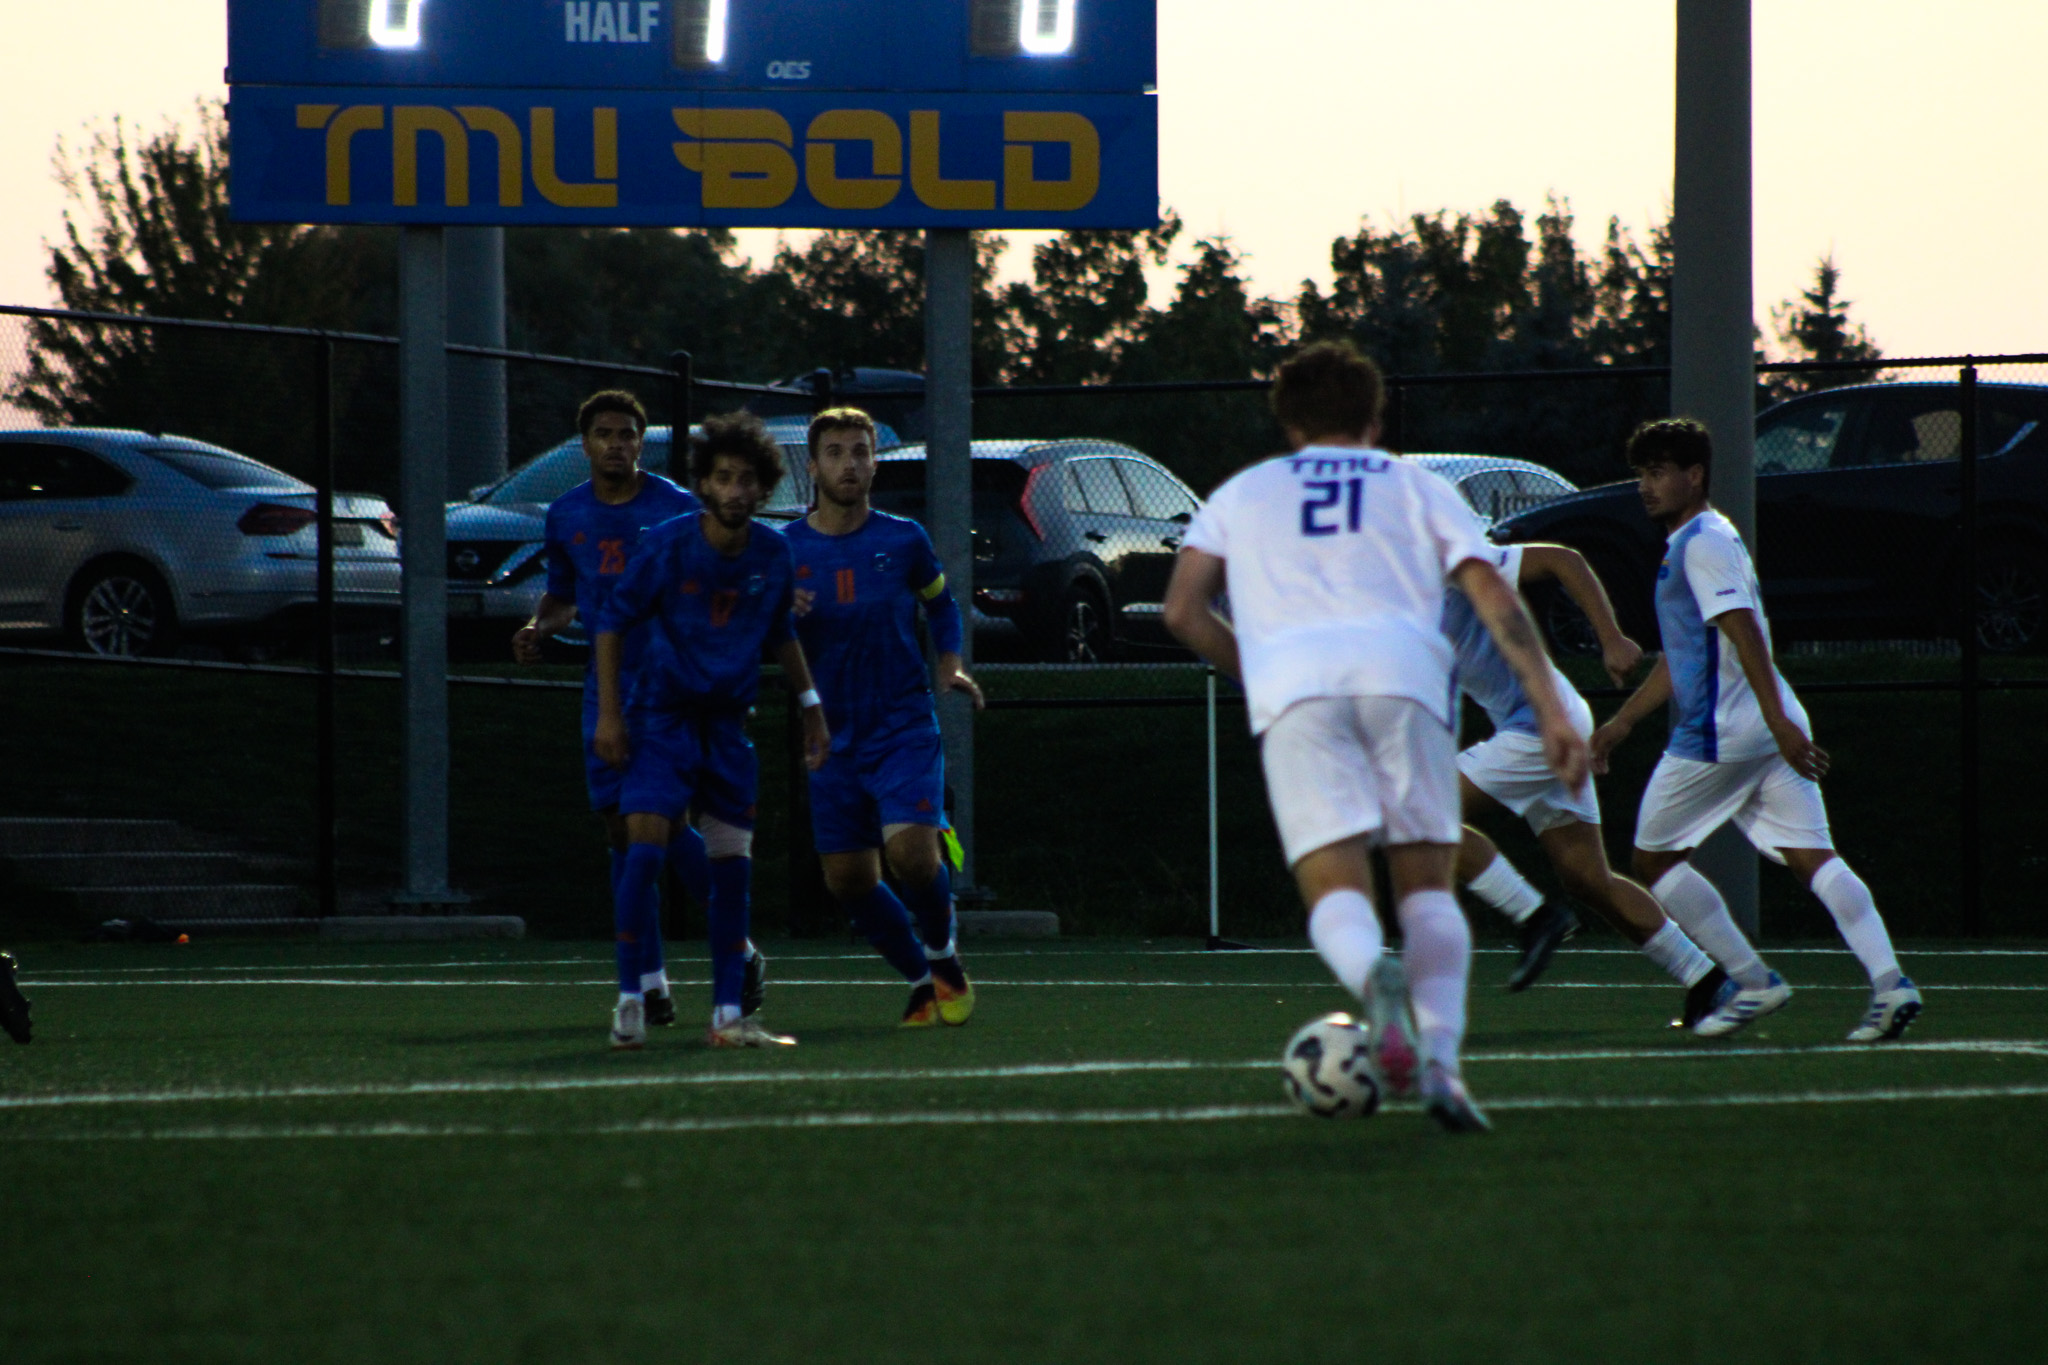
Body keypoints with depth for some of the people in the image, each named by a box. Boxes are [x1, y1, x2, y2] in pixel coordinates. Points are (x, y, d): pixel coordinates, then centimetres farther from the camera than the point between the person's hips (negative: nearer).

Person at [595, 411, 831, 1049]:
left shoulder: (773, 553, -2)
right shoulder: (668, 544, -13)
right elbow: (613, 621, -4)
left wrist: (810, 704, 12)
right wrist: (609, 712, -8)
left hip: (728, 720, 4)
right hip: (662, 711, -4)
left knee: (733, 864, 1)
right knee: (645, 846, -15)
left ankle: (728, 1015, 6)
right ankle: (629, 1002, -7)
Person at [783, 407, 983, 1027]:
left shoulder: (903, 540, 1)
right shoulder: (786, 550, 1)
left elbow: (940, 603, 18)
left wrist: (950, 667, 2)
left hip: (905, 726, -2)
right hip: (835, 737, 2)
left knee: (910, 849, -21)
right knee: (847, 880, 0)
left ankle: (942, 952, 8)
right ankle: (922, 980, 22)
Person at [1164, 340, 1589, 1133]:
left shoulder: (1244, 493, 28)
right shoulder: (1417, 487, 25)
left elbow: (1183, 611, 18)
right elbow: (1497, 600, 13)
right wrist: (1551, 711, 9)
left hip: (1292, 682, 0)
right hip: (1402, 673, 0)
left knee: (1335, 893, -5)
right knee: (1427, 883, 10)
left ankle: (1375, 979, -40)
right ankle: (1440, 1057, -11)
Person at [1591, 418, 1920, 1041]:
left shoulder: (1703, 543, -9)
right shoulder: (1698, 542, 23)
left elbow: (1744, 633, -21)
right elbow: (1682, 656, 31)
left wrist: (1778, 724, -29)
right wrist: (1621, 723, 33)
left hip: (1719, 733, -9)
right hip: (1766, 731, 9)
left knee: (1654, 860, 5)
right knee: (1810, 856, -1)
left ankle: (1753, 981, 2)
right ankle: (1889, 982, -16)